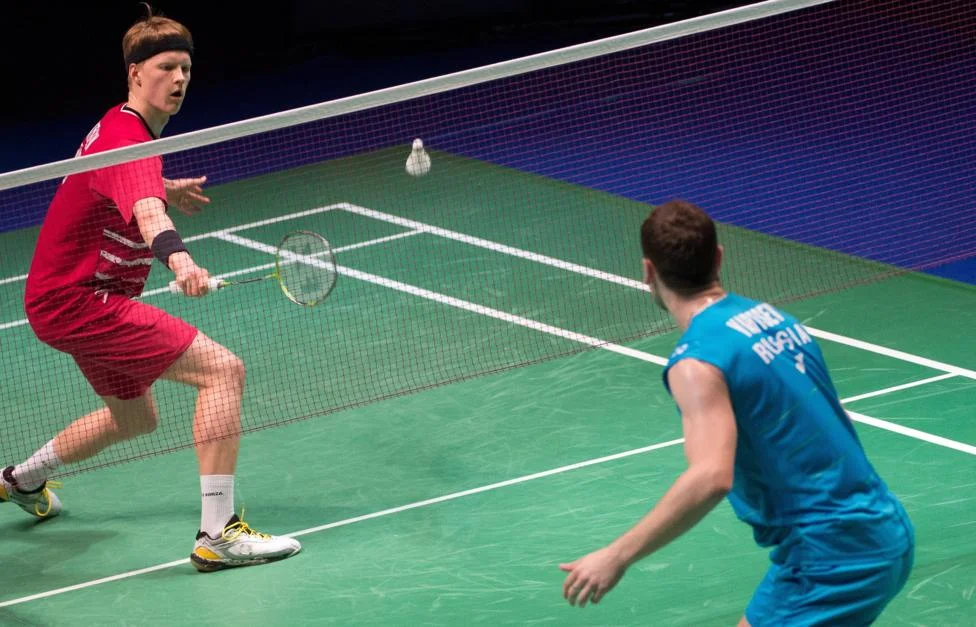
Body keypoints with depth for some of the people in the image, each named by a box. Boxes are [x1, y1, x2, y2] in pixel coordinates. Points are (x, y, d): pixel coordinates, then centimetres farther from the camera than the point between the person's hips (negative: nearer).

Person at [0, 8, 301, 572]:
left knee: (135, 418, 31)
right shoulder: (127, 143, -24)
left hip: (60, 297, 11)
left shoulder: (121, 126, 10)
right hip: (78, 299, -11)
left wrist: (165, 189, 35)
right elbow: (147, 214, -45)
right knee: (223, 369, -22)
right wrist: (179, 260, -63)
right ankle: (218, 535, -28)